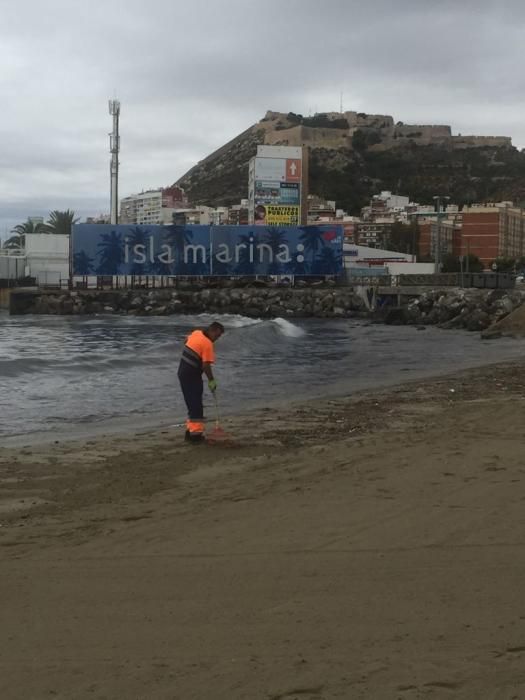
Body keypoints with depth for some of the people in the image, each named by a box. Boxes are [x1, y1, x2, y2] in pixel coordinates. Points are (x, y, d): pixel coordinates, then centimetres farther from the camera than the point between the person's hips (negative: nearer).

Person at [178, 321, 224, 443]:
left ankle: (190, 430, 18)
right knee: (196, 406, -5)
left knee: (191, 404, 15)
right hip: (192, 376, -9)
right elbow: (206, 366, -22)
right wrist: (211, 381, -12)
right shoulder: (208, 344, -19)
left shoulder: (196, 333, 6)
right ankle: (196, 433, -7)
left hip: (183, 372, 9)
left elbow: (187, 340, 29)